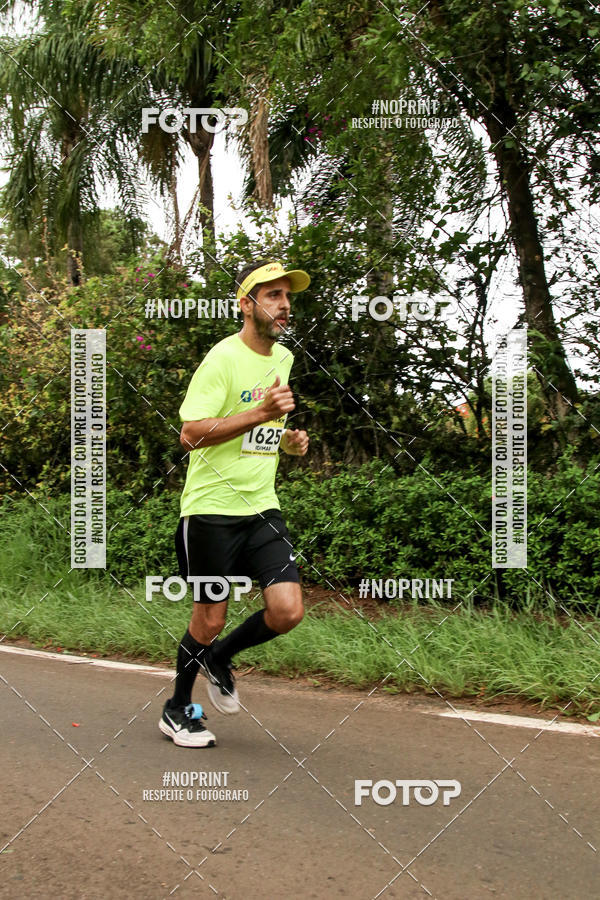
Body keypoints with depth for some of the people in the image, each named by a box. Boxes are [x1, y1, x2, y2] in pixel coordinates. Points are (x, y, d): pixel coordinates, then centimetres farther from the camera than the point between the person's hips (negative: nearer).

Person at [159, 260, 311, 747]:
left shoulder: (283, 357, 12)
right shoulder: (223, 358, -12)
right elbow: (191, 434, -21)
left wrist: (289, 439, 7)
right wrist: (262, 412, -27)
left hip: (262, 506, 6)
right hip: (213, 507, -6)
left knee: (288, 611, -8)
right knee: (210, 619, 3)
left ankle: (218, 659, 21)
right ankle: (178, 711, 26)